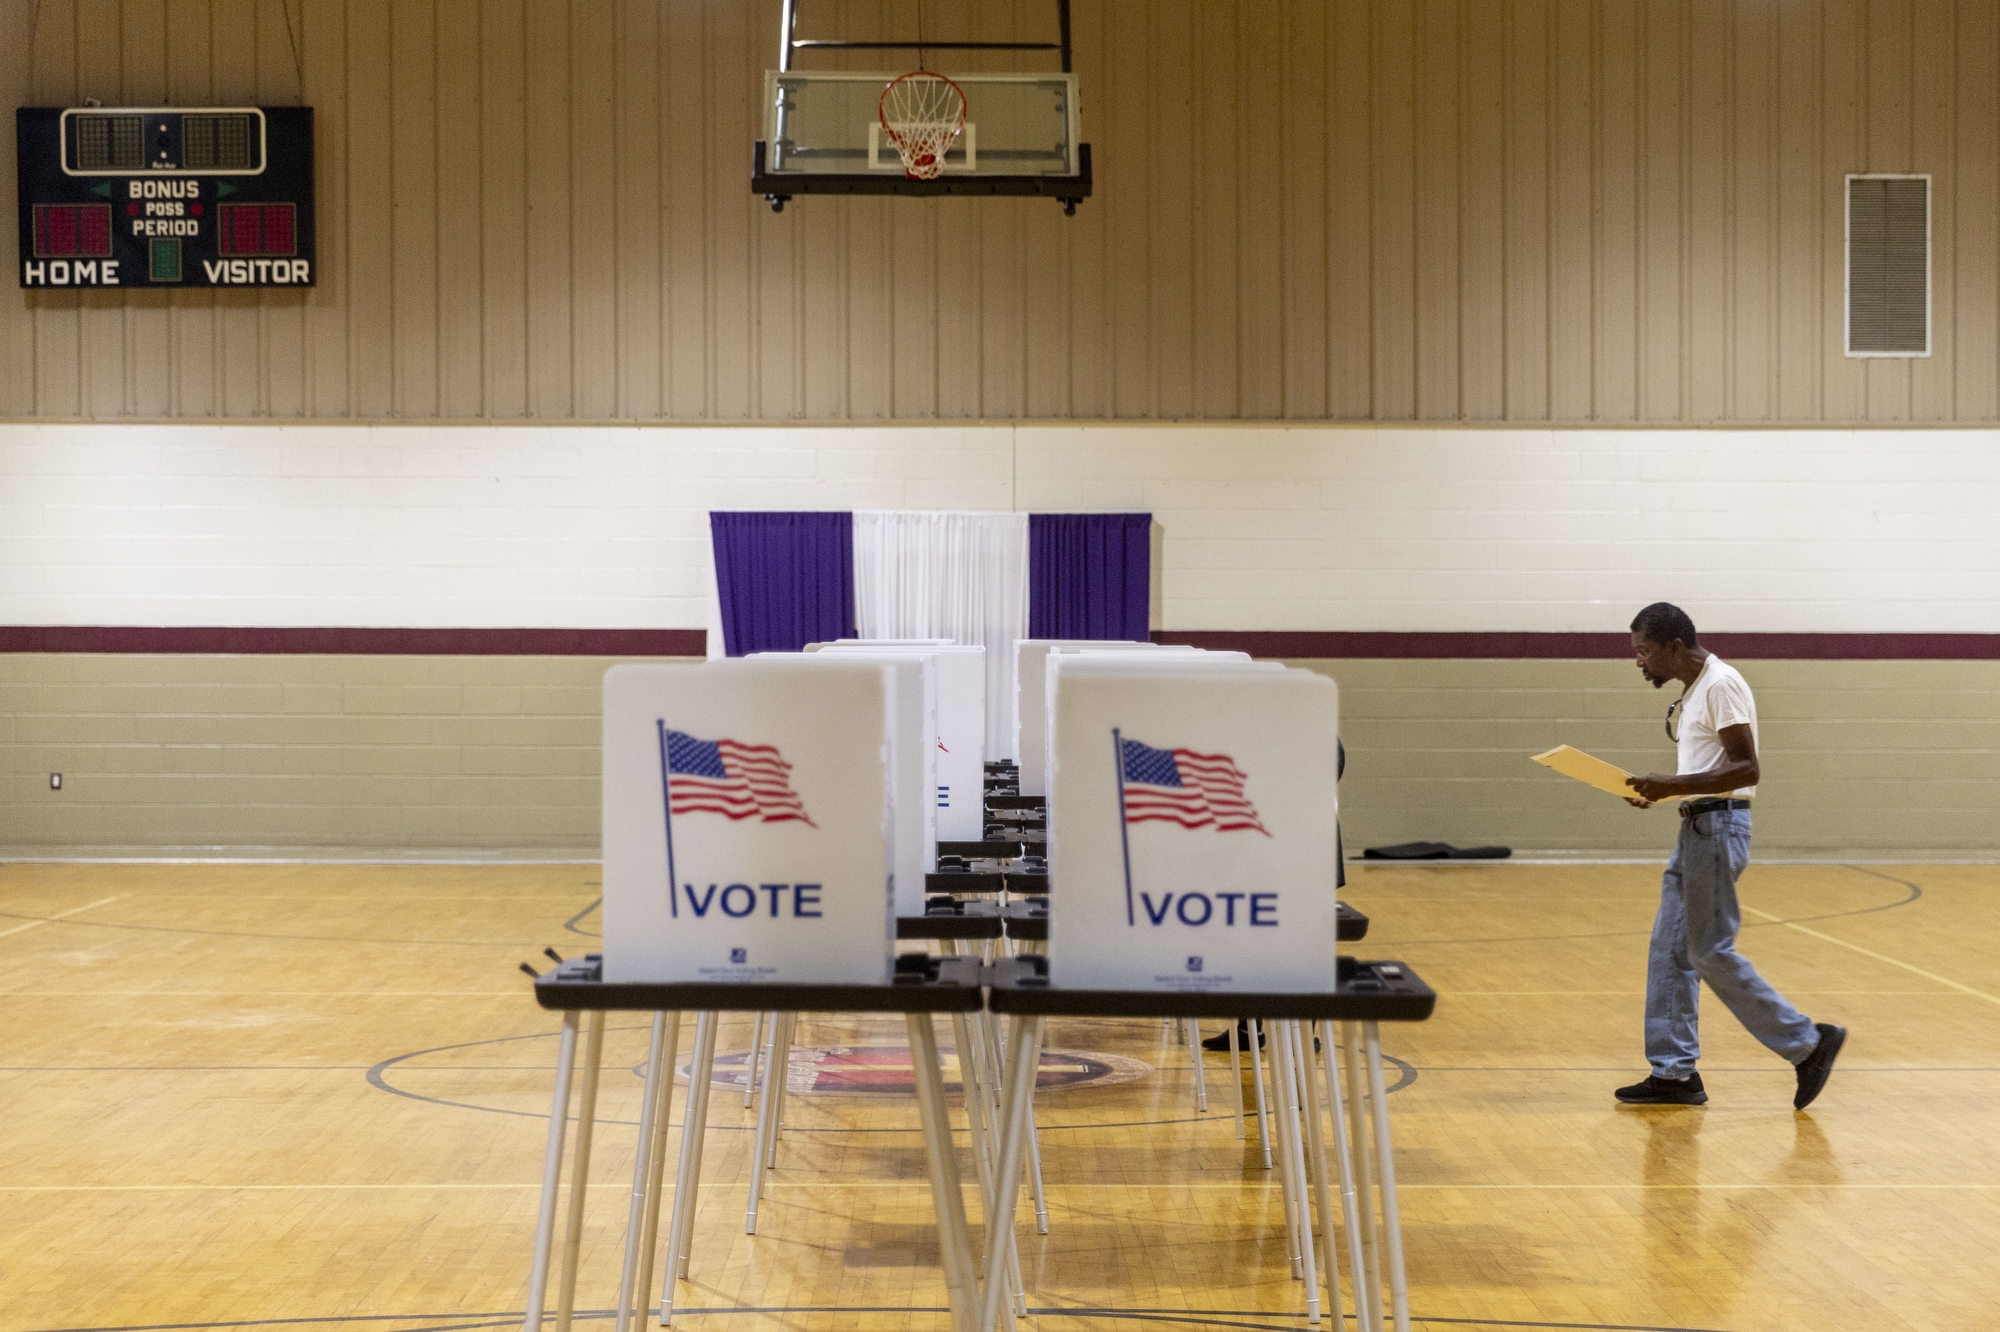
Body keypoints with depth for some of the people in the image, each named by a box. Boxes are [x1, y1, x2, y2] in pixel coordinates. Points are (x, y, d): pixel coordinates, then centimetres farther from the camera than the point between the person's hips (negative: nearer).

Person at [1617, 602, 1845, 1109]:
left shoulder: (1721, 684, -15)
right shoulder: (1693, 690, 15)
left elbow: (1746, 768, -21)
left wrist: (1674, 785, -24)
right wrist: (1661, 791, 7)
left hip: (1719, 825, -10)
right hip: (1697, 826, 10)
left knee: (1711, 952, -6)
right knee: (1669, 950, 8)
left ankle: (1808, 1042, 4)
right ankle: (1674, 1073, 12)